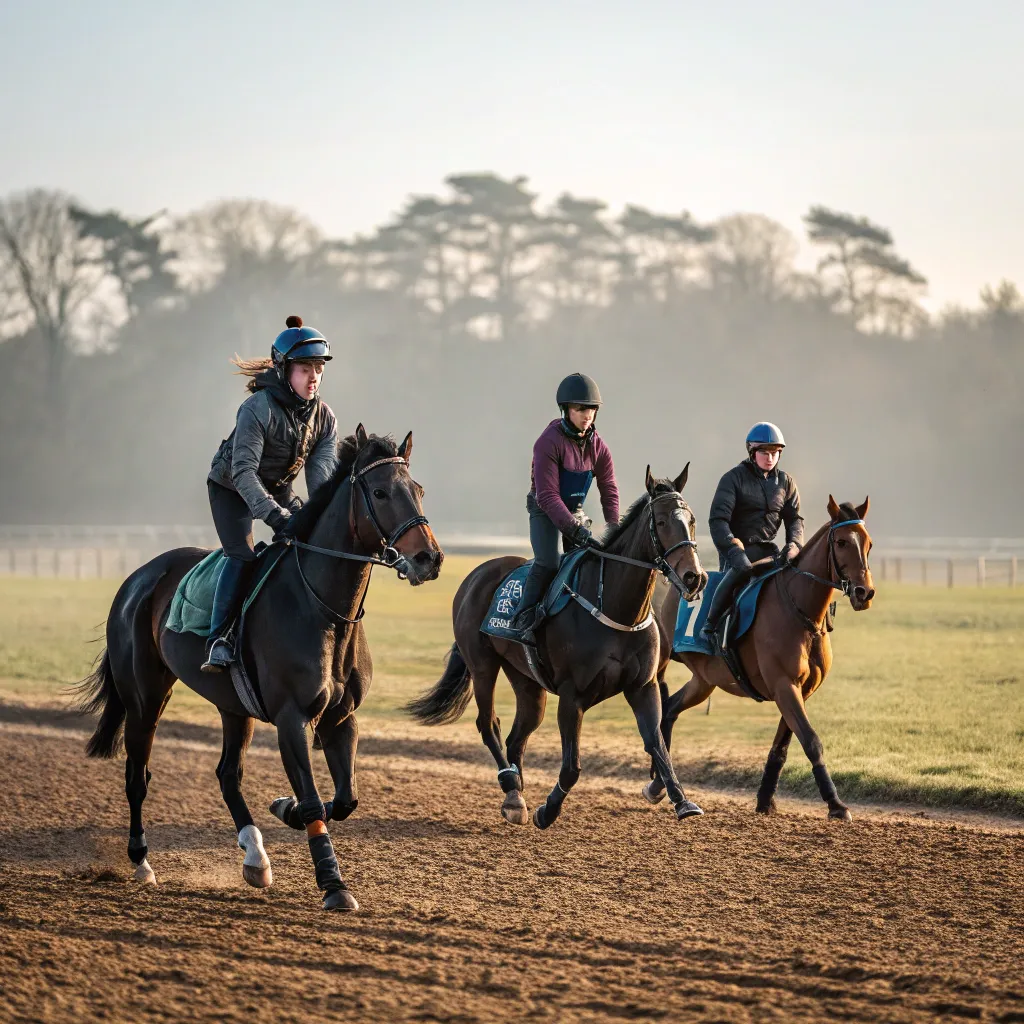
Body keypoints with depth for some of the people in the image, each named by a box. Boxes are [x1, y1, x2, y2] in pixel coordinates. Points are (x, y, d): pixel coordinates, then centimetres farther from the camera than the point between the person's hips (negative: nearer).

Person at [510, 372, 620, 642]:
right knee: (548, 562, -25)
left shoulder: (597, 445, -5)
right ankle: (523, 619, -20)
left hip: (575, 511, 6)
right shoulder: (549, 442, -24)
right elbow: (547, 495, -28)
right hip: (545, 510, -6)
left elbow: (609, 489, -2)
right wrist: (574, 529, -35)